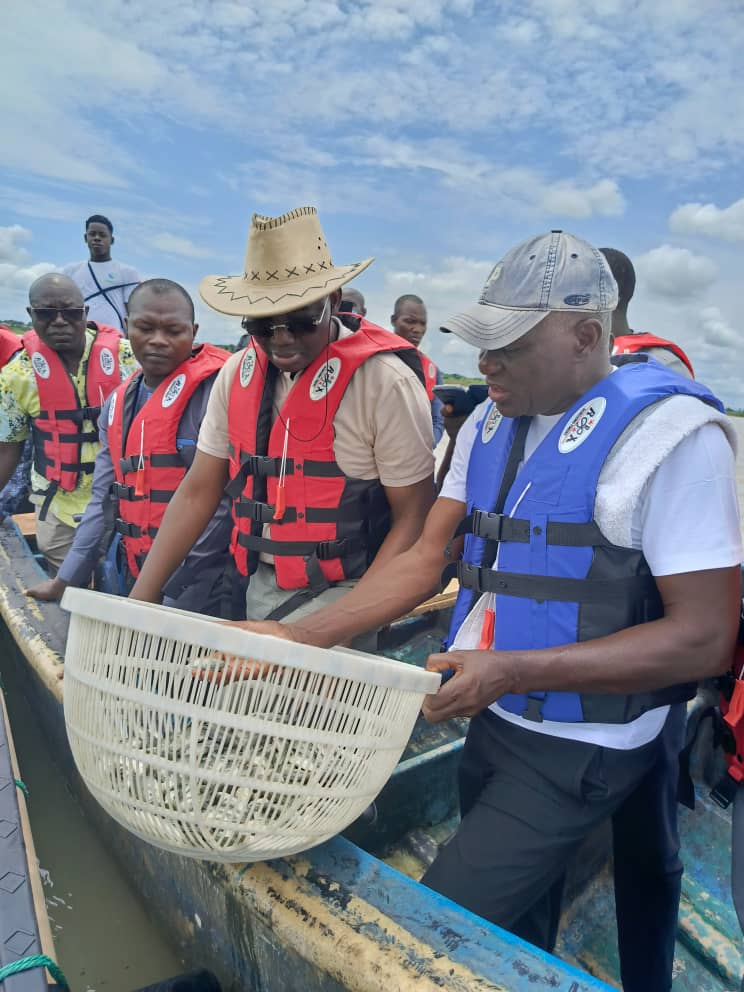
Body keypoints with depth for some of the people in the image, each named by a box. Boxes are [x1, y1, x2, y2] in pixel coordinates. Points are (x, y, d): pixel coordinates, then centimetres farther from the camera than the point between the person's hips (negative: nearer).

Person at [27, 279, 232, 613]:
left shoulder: (215, 388, -14)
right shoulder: (118, 404, 9)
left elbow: (225, 501, -18)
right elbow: (105, 499, 15)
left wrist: (172, 598, -14)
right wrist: (65, 580, 14)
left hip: (201, 590, -6)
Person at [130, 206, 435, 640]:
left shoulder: (385, 381, -17)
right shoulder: (238, 374, 0)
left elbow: (413, 518, -13)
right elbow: (197, 493, 4)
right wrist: (139, 601, 0)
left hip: (336, 593, -5)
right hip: (259, 587, 5)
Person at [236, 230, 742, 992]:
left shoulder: (670, 435, -18)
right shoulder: (489, 426, 3)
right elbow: (426, 560, 2)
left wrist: (512, 670, -25)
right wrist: (297, 638, -7)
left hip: (579, 753, -6)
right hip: (491, 725, 6)